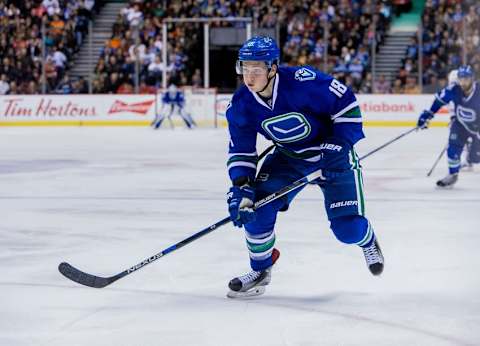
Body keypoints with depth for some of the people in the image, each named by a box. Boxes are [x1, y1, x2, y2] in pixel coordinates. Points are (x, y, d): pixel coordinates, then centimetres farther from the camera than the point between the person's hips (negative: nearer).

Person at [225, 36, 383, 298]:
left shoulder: (303, 82, -32)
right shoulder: (240, 106, -15)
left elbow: (346, 103, -20)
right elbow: (241, 150, -5)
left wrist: (339, 145, -23)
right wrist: (240, 186, -18)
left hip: (332, 152, -4)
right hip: (288, 157, 4)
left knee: (347, 227, -9)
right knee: (257, 206, -14)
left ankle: (368, 242, 31)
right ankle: (261, 270, 9)